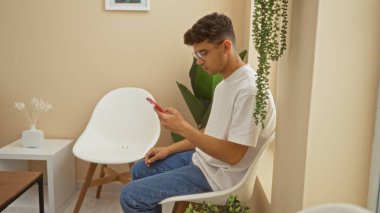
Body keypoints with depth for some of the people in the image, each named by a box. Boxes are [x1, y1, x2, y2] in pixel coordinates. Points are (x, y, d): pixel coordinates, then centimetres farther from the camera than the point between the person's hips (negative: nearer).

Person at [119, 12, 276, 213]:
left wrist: (182, 127, -27)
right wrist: (169, 149, 9)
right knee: (139, 170, 20)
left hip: (217, 176, -10)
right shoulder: (225, 84, 6)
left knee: (131, 196, -12)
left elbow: (233, 155, -26)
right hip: (203, 160, 10)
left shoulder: (249, 90, -25)